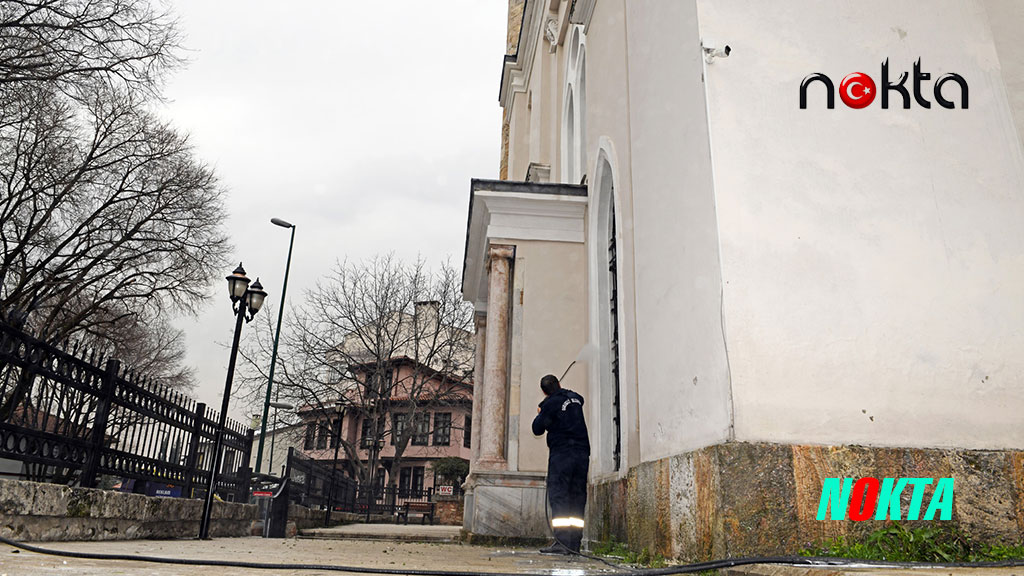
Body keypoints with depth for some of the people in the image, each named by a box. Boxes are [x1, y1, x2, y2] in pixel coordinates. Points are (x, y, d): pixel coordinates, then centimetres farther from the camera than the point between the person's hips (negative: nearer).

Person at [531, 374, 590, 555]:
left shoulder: (550, 404, -7)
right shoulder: (575, 398, 12)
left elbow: (538, 429, -1)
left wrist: (540, 414, 17)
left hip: (562, 453, -6)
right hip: (582, 453, 6)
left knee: (558, 496, -6)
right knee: (577, 497, 7)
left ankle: (562, 542, -13)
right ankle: (575, 543, 6)